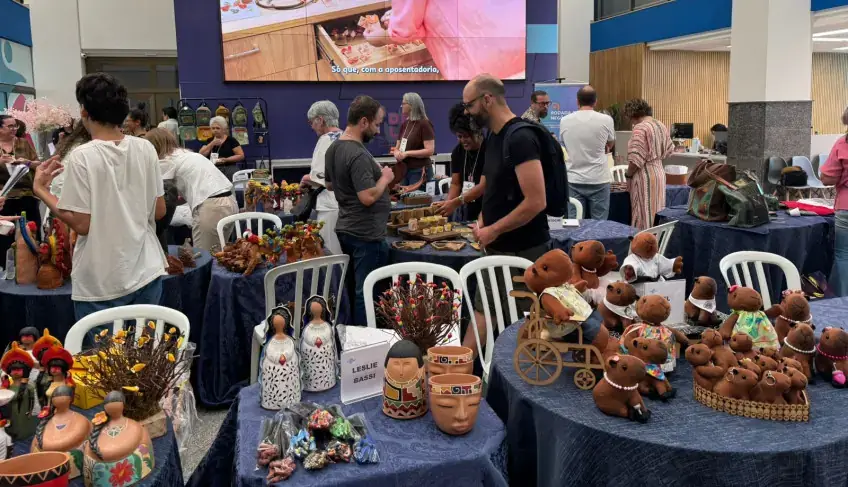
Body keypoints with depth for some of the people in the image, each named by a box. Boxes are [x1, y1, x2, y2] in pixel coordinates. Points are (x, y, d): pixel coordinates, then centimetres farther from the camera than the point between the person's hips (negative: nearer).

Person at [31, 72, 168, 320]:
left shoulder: (82, 156, -14)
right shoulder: (146, 148, -1)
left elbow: (81, 224, -12)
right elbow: (159, 211, 5)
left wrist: (40, 190, -1)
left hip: (102, 283, -4)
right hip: (146, 271, 4)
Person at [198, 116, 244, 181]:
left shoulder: (231, 140, 3)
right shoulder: (209, 141, 16)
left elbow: (241, 156, -2)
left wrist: (226, 159, -15)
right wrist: (212, 144, -5)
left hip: (229, 170, -3)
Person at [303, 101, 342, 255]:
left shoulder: (326, 140, -13)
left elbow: (317, 178, -18)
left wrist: (305, 179, 2)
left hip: (331, 206, -8)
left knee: (331, 255, 0)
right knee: (345, 252, 12)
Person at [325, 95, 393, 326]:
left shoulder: (333, 148, 7)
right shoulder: (358, 155, -23)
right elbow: (368, 197, -28)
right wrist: (384, 178, -10)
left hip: (345, 229, 10)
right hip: (366, 234, -10)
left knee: (353, 289, 20)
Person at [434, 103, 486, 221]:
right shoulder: (457, 152, 4)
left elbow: (483, 186, -22)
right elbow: (455, 184, 5)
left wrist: (455, 203, -30)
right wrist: (447, 204, -15)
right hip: (468, 212, 6)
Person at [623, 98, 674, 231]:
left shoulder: (640, 128, -17)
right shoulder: (661, 126, 10)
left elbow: (636, 159, -20)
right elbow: (669, 150, 19)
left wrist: (628, 174, -6)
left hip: (644, 176, -9)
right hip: (659, 172, 9)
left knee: (644, 215, -4)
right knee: (656, 213, 12)